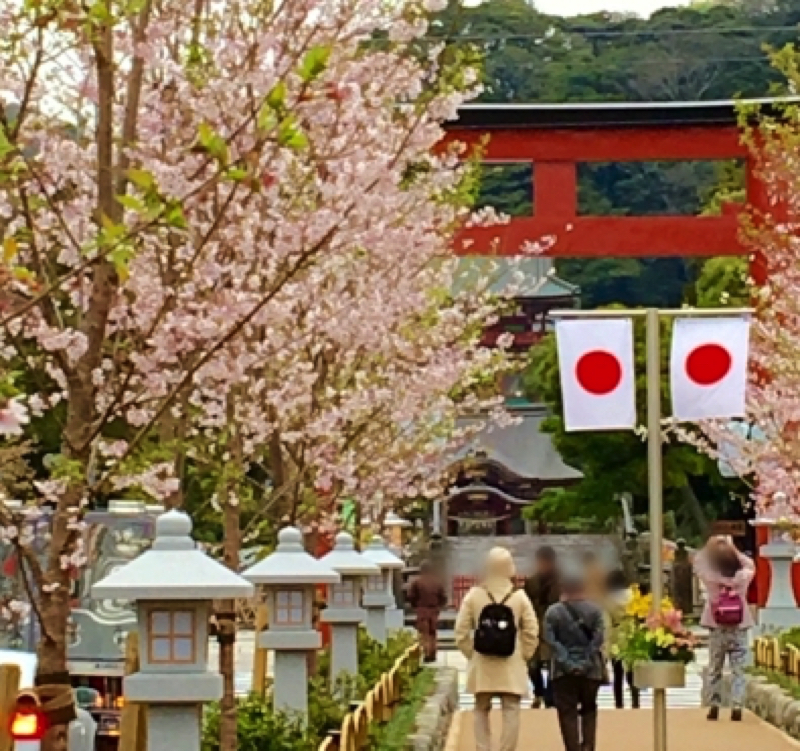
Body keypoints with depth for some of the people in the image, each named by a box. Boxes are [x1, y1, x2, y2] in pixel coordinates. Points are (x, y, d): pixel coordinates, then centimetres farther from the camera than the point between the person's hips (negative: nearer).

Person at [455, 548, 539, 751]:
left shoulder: (474, 595, -4)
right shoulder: (519, 597, -5)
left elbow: (461, 631, -4)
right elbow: (531, 633, -4)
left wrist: (471, 654, 8)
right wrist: (523, 656, 8)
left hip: (482, 665, 1)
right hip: (511, 666, -1)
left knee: (481, 711, 12)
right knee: (511, 712, 2)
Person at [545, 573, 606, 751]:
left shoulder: (553, 612, 0)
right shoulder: (595, 610, 1)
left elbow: (552, 641, -9)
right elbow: (598, 638, -8)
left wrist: (567, 663, -12)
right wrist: (587, 662, -9)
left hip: (564, 670, -1)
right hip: (590, 669, 1)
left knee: (568, 713, 2)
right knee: (589, 709, 16)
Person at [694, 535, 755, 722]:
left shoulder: (710, 579, -13)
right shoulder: (742, 578, -11)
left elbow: (698, 562, 4)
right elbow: (750, 565, 11)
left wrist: (709, 546, 6)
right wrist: (734, 550, 10)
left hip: (717, 631, 0)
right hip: (739, 630, 0)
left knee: (714, 670, 11)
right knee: (738, 670, 2)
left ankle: (714, 706, 11)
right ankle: (737, 707, -4)